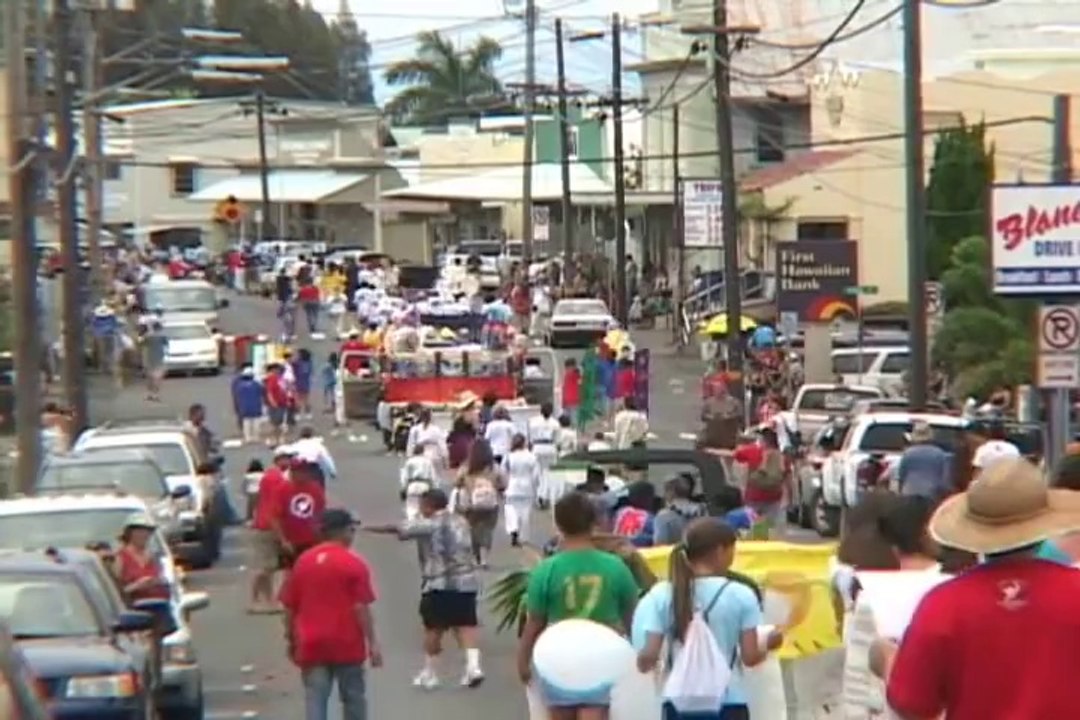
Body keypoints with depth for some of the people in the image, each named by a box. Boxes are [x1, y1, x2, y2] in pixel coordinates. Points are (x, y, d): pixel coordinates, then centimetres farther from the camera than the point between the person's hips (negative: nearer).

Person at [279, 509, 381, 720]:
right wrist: (373, 643, -7)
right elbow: (361, 608, -11)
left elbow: (289, 607, 8)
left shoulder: (303, 561, 5)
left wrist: (292, 641, 18)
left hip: (312, 645, 2)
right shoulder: (354, 562, -6)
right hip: (346, 644, -2)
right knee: (353, 699, 13)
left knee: (315, 702, -2)